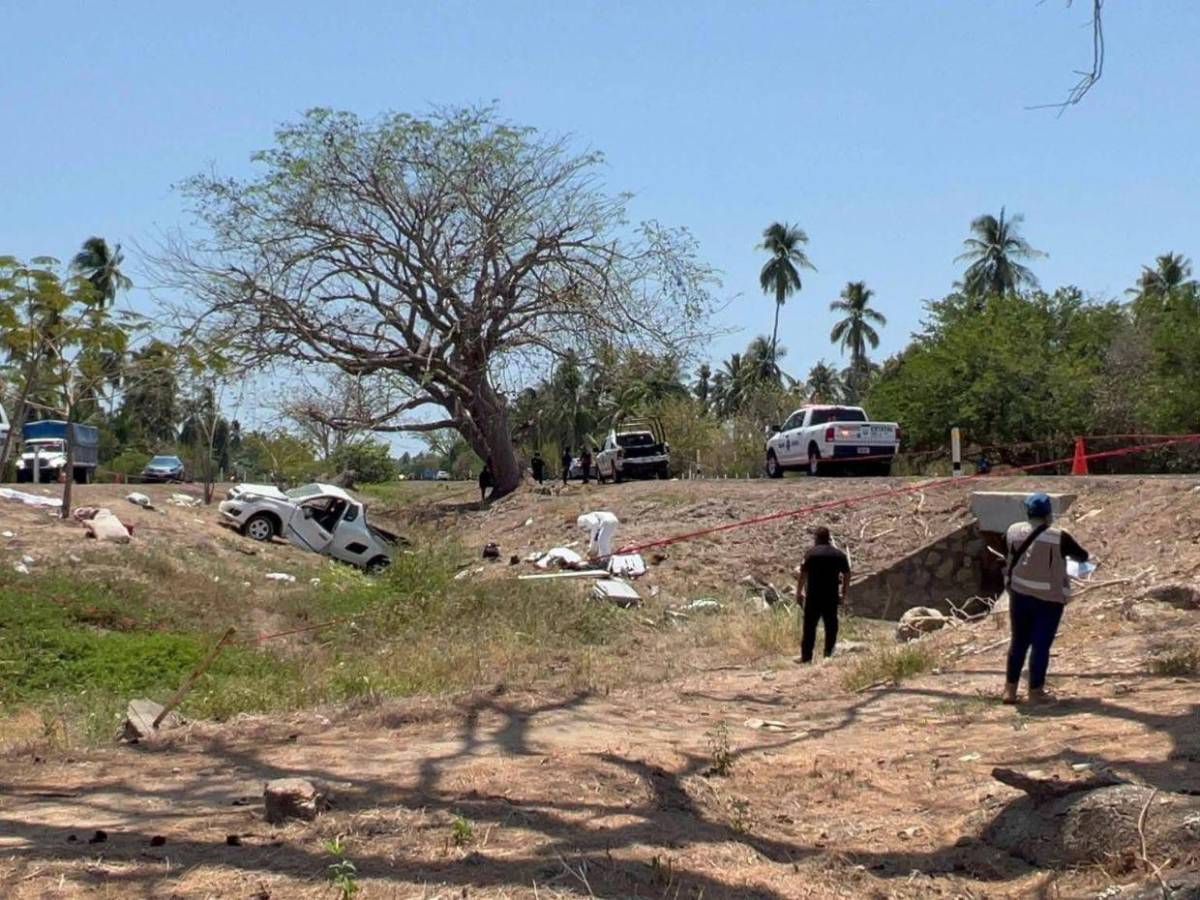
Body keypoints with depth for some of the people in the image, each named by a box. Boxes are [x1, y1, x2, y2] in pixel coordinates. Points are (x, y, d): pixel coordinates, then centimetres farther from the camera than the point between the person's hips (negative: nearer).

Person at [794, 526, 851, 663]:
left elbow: (802, 575, -7)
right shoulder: (839, 555, 7)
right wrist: (843, 595, 15)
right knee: (831, 627, 11)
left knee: (809, 627, 3)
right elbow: (847, 576, 8)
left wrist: (798, 593, 1)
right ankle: (828, 655, 12)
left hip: (813, 596, -3)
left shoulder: (811, 553, -5)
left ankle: (806, 657, 2)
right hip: (832, 597, 3)